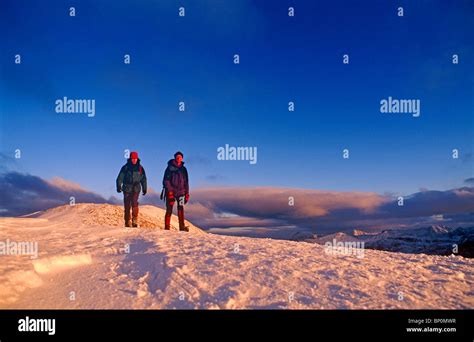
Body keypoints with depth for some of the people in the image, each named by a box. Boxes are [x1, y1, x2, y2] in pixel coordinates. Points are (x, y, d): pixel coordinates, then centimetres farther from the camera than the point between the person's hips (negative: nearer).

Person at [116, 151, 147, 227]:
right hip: (127, 189, 0)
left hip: (136, 189, 0)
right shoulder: (125, 167, 2)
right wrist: (119, 186, -12)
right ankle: (127, 223, 11)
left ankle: (135, 221, -18)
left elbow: (143, 179, 15)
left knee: (134, 204, -18)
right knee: (127, 206, 3)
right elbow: (120, 178, 0)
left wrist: (144, 189, 13)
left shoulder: (140, 168, 7)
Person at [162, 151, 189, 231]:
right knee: (169, 210, -4)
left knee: (181, 209, -3)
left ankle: (182, 227, -2)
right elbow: (166, 180, -5)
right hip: (171, 192, -3)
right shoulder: (170, 167, 0)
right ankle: (167, 227, 0)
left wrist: (187, 193, 11)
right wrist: (169, 190, -14)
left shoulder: (183, 169, 12)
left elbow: (186, 181, 16)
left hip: (181, 192, 3)